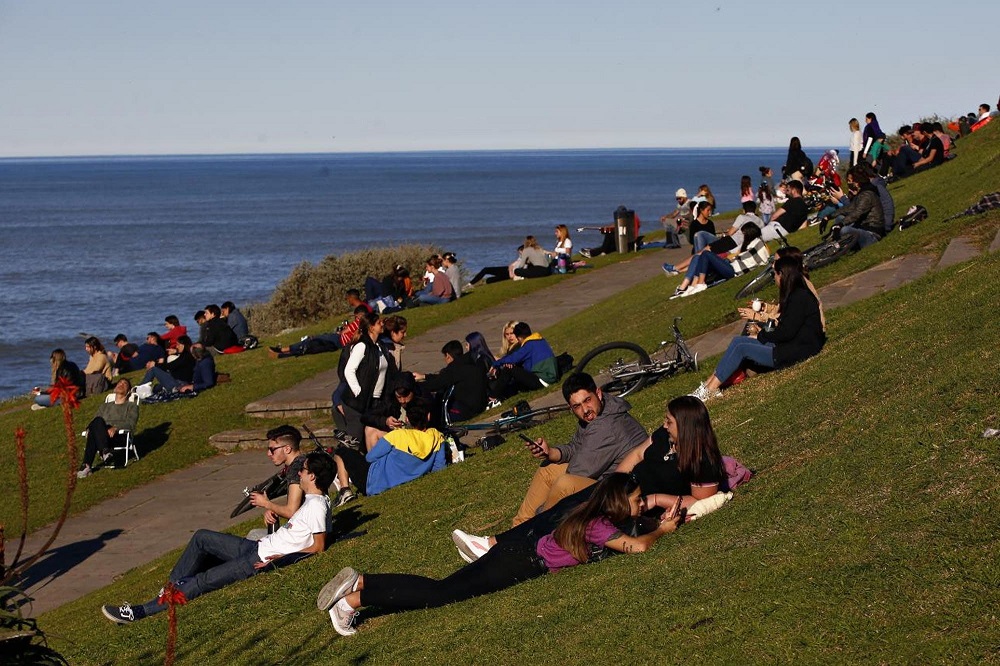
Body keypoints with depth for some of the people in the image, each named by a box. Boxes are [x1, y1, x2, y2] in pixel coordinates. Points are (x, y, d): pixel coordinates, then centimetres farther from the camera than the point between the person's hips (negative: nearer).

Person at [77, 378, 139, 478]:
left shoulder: (132, 406, 23)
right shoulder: (104, 406, 37)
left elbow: (131, 423, 4)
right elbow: (93, 421, 23)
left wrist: (115, 428, -17)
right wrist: (89, 428, -3)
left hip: (118, 434, -3)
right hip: (102, 434, 3)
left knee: (98, 421, -36)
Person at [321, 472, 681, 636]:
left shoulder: (594, 513, 14)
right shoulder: (600, 527, -13)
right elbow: (637, 546, -25)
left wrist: (663, 517, 20)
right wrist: (662, 531, -7)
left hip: (519, 554, 9)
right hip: (521, 565, -9)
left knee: (442, 588, 3)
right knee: (442, 593, -14)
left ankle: (360, 582, -4)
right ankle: (355, 598, -19)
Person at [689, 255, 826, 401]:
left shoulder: (800, 297, -17)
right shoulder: (795, 295, 16)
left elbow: (786, 333, -19)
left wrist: (760, 336, -5)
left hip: (800, 350, -10)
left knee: (741, 349, -13)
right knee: (738, 341, 1)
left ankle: (709, 390, -10)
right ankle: (708, 385, -5)